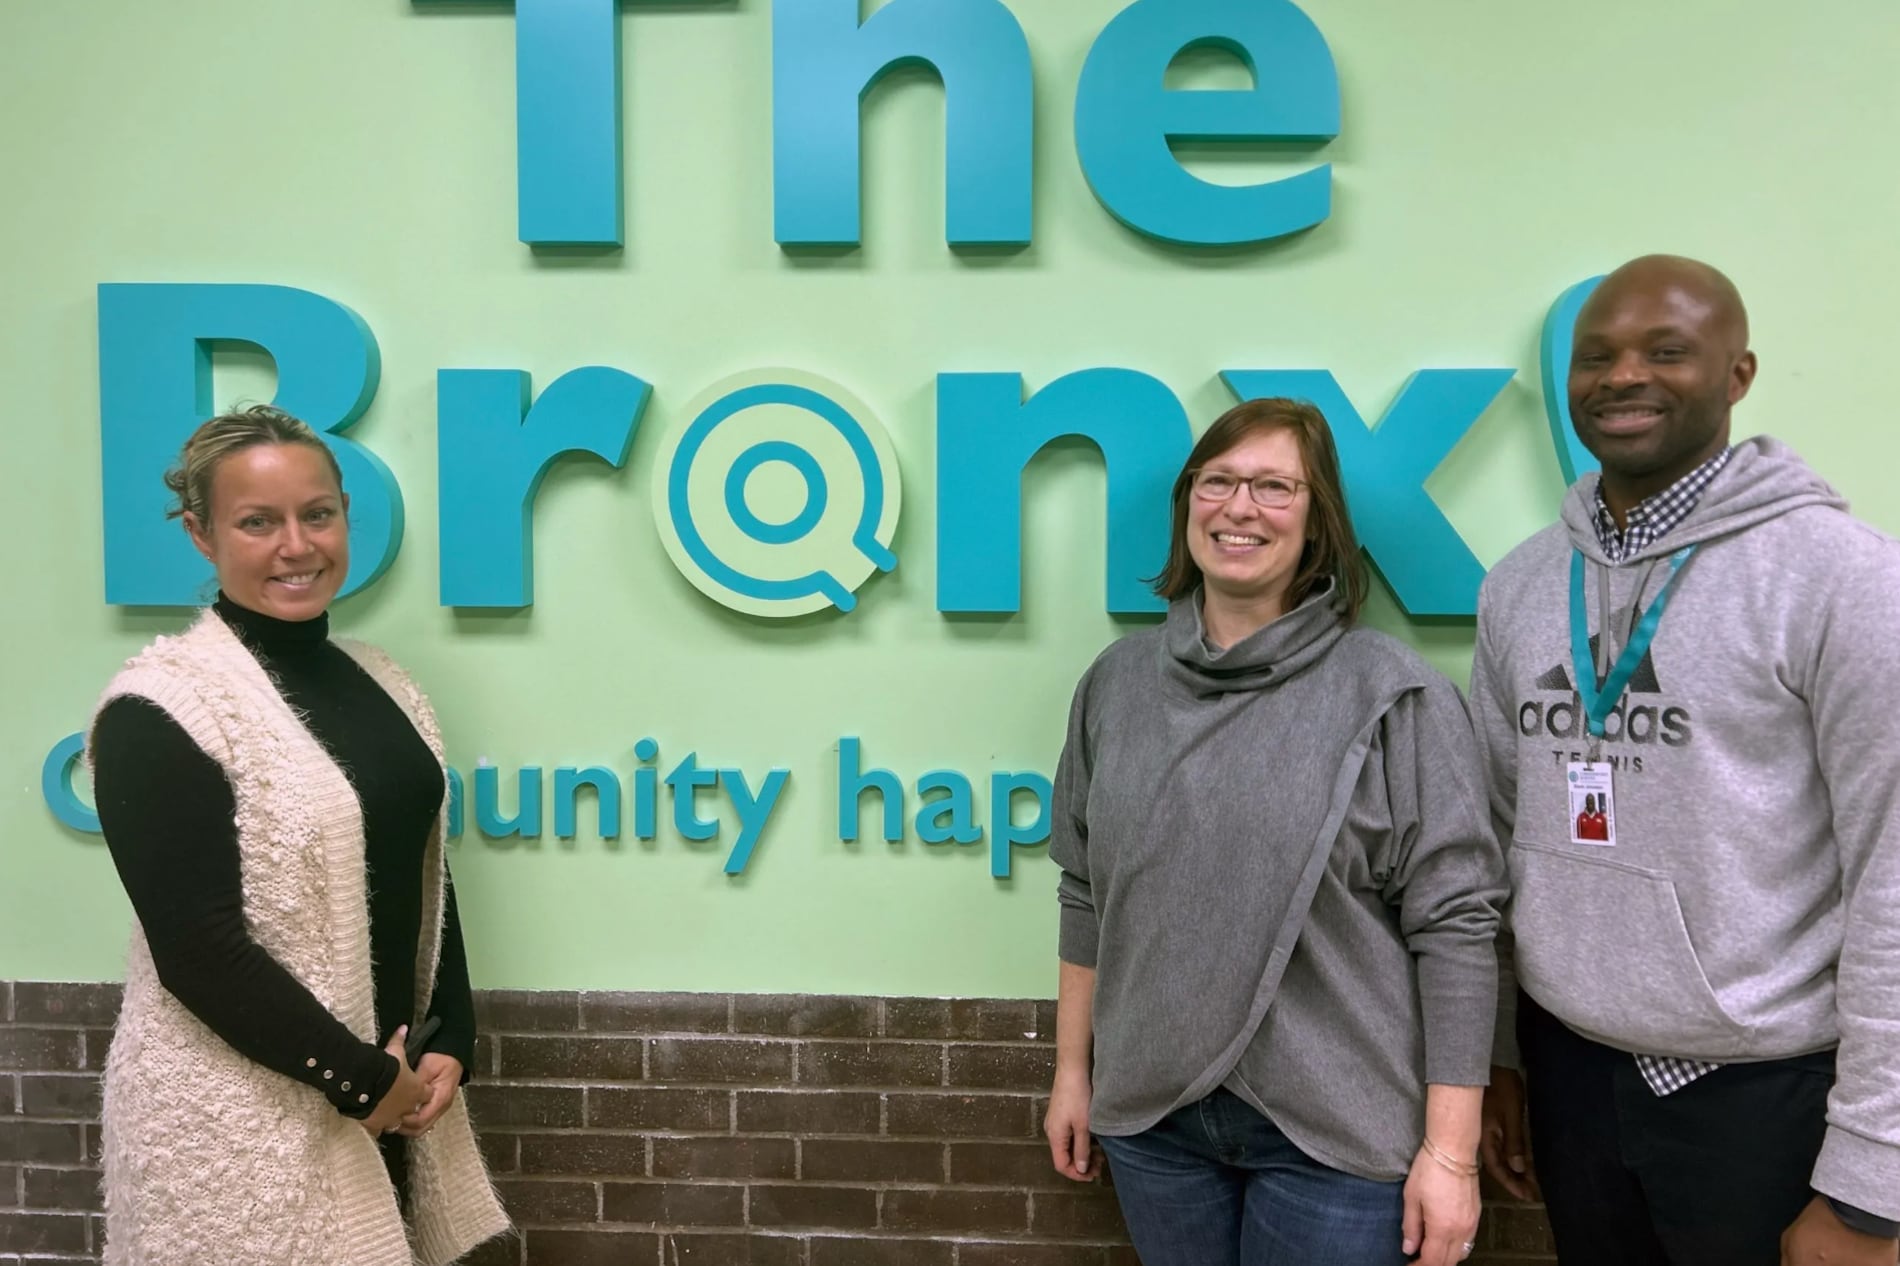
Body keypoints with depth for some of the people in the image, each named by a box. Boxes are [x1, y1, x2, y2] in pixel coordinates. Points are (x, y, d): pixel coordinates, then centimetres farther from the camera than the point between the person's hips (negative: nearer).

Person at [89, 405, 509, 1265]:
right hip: (230, 1118, -6)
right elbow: (197, 947, -18)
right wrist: (361, 1077, -14)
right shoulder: (163, 708, -15)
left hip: (384, 1096, 6)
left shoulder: (379, 684, 5)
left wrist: (450, 1044, 0)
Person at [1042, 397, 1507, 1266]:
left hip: (1336, 1130, -3)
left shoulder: (1393, 697, -10)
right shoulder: (1116, 682, 2)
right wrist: (1073, 1068, 11)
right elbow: (1086, 894, 9)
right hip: (1151, 1114, 4)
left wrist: (1450, 1152, -11)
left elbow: (1454, 925, -11)